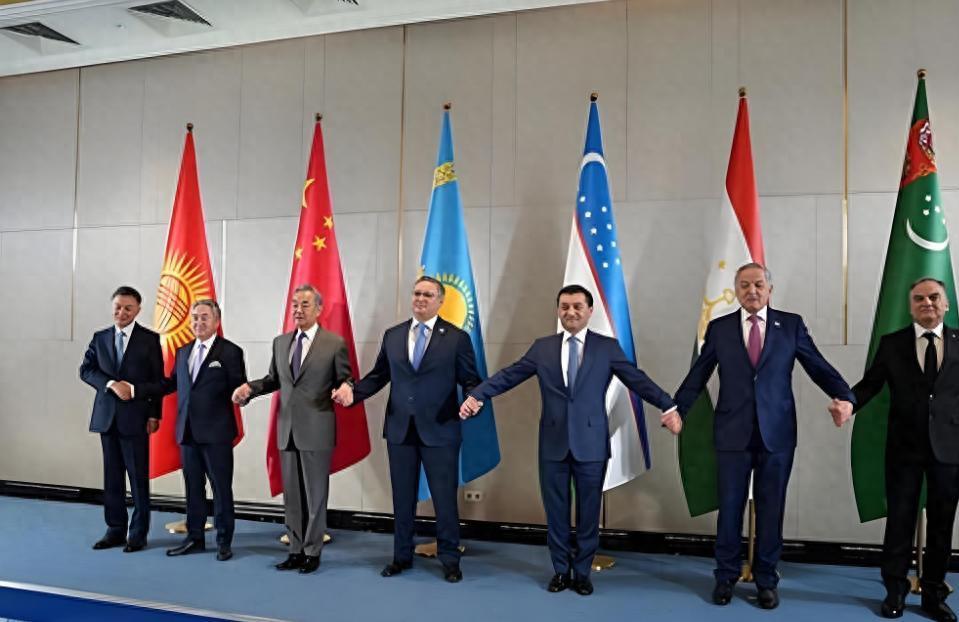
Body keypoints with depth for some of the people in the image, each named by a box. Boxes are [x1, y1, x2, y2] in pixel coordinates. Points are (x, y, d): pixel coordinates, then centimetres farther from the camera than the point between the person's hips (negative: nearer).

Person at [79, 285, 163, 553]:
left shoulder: (150, 339, -2)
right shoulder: (100, 338, 9)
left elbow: (157, 380, -2)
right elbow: (86, 370, 4)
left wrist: (154, 415, -6)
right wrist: (111, 384, -13)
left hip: (135, 418, -4)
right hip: (106, 417, 4)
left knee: (139, 478, 1)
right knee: (112, 478, 10)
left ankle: (138, 533, 11)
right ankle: (115, 530, 20)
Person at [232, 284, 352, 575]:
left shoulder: (335, 343, -5)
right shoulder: (280, 342, 11)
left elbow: (344, 380, -3)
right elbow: (274, 379, 18)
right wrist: (250, 387, 1)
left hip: (317, 431, -5)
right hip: (287, 430, 5)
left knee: (315, 494, 5)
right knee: (291, 495, 13)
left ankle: (312, 552, 18)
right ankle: (296, 550, 25)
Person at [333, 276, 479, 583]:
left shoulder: (457, 338, -2)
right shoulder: (392, 336, 9)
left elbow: (470, 381, -3)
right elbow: (378, 375, 11)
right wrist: (353, 390, -5)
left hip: (439, 430, -3)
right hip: (400, 429, 3)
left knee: (445, 497, 4)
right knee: (402, 497, 14)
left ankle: (449, 559, 21)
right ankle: (402, 555, 29)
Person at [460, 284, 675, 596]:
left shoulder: (608, 347, 0)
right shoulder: (542, 347, 5)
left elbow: (637, 380, -6)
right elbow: (508, 375, 3)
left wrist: (668, 406, -18)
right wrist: (476, 395, -9)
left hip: (591, 443, -1)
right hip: (553, 443, 2)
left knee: (588, 511, 9)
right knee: (556, 511, 11)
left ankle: (582, 572, 26)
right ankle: (561, 570, 27)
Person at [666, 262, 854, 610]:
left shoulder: (791, 324, 3)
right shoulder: (719, 328, 4)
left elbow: (818, 366, 0)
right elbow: (697, 375, 5)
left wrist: (844, 397, -16)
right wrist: (677, 410, -4)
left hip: (777, 434, 0)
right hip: (733, 434, 0)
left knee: (771, 509, 9)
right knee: (730, 507, 8)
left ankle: (766, 580, 25)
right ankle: (726, 576, 24)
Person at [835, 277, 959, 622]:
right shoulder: (891, 343, 1)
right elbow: (870, 383, -1)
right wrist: (848, 403, -20)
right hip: (904, 447, 0)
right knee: (899, 520, 8)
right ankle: (895, 591, 22)